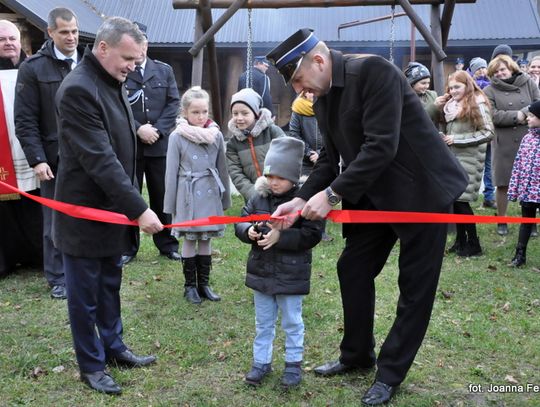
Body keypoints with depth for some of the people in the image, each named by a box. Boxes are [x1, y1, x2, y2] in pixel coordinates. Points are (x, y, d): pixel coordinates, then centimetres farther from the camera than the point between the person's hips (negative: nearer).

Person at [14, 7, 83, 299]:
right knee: (56, 221, 7)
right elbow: (25, 120, -5)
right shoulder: (33, 68, -3)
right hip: (54, 159, -2)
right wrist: (37, 159, -13)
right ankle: (58, 278, 21)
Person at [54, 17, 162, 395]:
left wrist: (130, 205, 14)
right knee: (85, 292, 7)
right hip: (85, 212, -8)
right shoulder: (78, 89, -22)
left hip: (112, 208, 9)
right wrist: (138, 208, -27)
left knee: (110, 285, 20)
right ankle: (91, 365, 22)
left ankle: (113, 347, 35)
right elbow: (99, 160, -27)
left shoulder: (113, 83, 8)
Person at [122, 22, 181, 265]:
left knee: (162, 196, 10)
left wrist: (158, 130, -8)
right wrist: (138, 129, -16)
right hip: (128, 145, -2)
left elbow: (174, 103, 4)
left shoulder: (164, 70, 9)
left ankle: (167, 244, 23)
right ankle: (127, 247, 17)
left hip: (160, 144, 3)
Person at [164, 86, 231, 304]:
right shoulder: (177, 137, -8)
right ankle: (190, 285, 20)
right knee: (189, 240, 8)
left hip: (210, 195, 3)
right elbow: (171, 172, -4)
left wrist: (225, 199, 11)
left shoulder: (216, 136, 0)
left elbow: (222, 170, 7)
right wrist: (170, 204, -2)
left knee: (205, 240, 11)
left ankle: (204, 284, 23)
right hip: (188, 196, -2)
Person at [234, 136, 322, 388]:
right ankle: (261, 361, 32)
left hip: (291, 275, -4)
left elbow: (312, 235, -20)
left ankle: (294, 363, 28)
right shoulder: (258, 198, -1)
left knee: (292, 322, 13)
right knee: (263, 322, 18)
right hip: (261, 272, 5)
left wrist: (280, 236, -27)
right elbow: (240, 222, 5)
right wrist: (248, 231, -18)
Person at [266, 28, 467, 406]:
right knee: (352, 268, 10)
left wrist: (332, 194, -27)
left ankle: (390, 374, 16)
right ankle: (358, 354, 28)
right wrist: (303, 199, -9)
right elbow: (331, 157, 6)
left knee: (415, 284, 3)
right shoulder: (323, 98, 3)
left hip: (422, 188, -8)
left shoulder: (374, 71, -22)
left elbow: (381, 147, -29)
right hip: (375, 193, 8)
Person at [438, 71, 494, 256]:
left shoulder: (477, 104, -8)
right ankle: (461, 241, 20)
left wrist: (457, 139, -15)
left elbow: (488, 133, -13)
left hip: (468, 159, -7)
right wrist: (444, 138, 3)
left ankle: (473, 244, 5)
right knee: (455, 199, 8)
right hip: (452, 158, 7)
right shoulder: (451, 105, 13)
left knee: (461, 199, -7)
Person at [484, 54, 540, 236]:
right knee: (503, 184, 5)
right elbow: (493, 116, -11)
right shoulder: (489, 91, 1)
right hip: (504, 145, -1)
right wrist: (517, 116, -14)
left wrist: (524, 113, -15)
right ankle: (501, 221, 21)